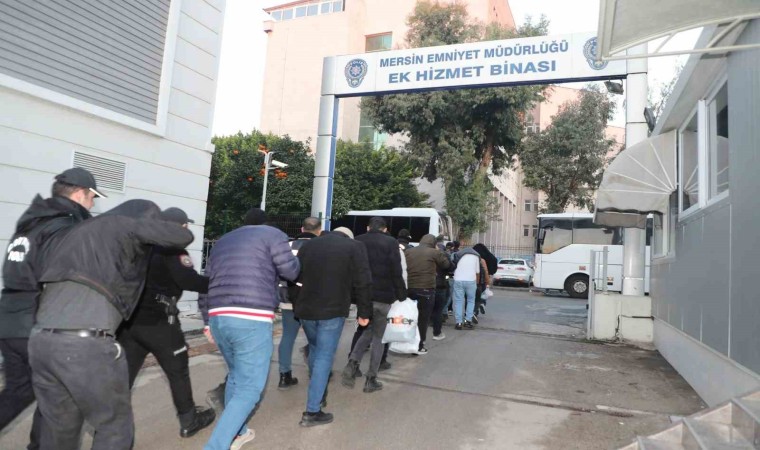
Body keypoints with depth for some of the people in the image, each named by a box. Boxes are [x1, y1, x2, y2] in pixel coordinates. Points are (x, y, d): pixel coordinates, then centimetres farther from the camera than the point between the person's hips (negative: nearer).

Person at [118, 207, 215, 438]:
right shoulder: (173, 248, -10)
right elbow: (190, 281, -20)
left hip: (129, 319, 7)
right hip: (157, 321, -7)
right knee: (178, 370, 8)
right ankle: (189, 420, 20)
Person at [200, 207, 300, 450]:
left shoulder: (222, 241, 24)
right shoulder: (272, 234, 5)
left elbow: (207, 283, 24)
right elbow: (290, 271, 1)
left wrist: (208, 321, 29)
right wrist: (293, 257, 23)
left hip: (218, 317, 7)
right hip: (251, 320, -7)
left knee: (236, 376, 26)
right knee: (250, 387, 1)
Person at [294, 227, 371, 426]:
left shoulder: (308, 245, 14)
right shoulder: (355, 247, 1)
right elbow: (362, 283, -5)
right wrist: (364, 312, 1)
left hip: (305, 309, 5)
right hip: (332, 310, -4)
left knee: (315, 350, 25)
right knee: (324, 356, 1)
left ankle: (317, 387, 43)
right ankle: (312, 411, 2)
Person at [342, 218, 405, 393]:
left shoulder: (357, 241, 6)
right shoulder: (390, 242, -5)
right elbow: (396, 272, -9)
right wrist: (402, 295, 0)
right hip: (382, 295, -3)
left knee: (368, 330, 21)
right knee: (378, 336, 8)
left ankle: (353, 363, 1)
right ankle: (371, 379, 10)